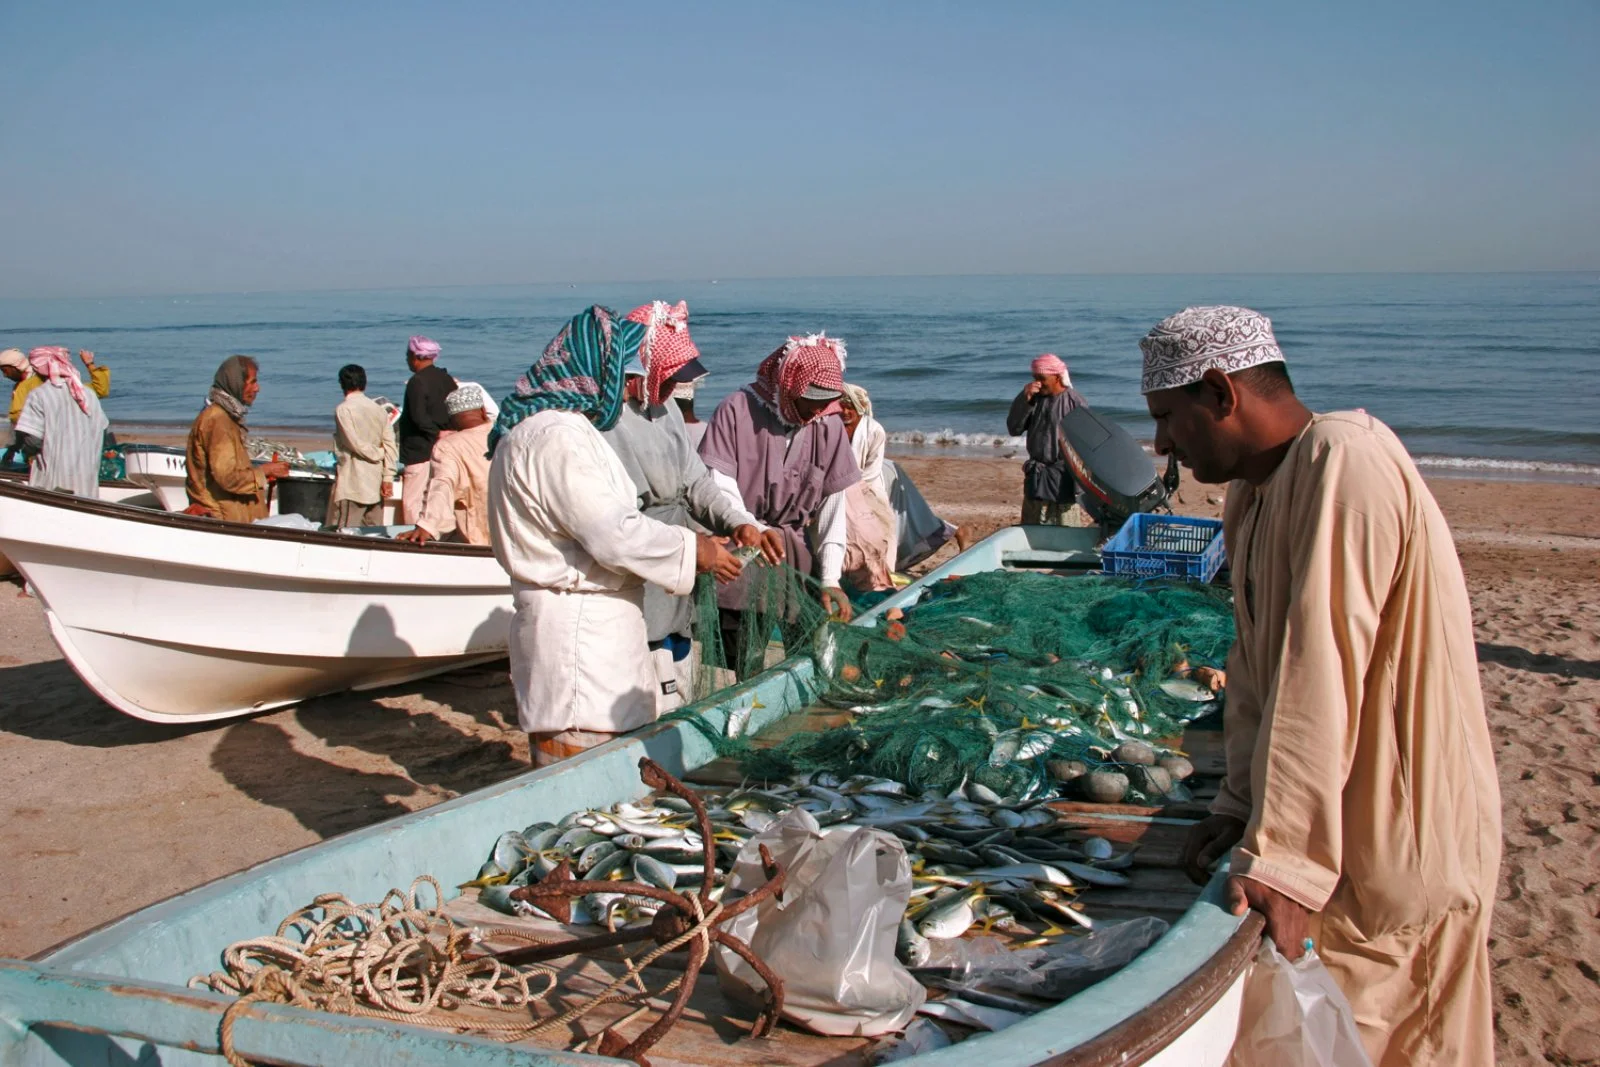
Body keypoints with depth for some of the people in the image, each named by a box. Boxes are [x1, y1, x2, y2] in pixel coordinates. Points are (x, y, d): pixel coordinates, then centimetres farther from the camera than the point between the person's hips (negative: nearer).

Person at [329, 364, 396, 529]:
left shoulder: (343, 409, -8)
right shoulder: (379, 410, 9)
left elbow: (356, 444, -15)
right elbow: (390, 445, 3)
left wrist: (378, 454, 2)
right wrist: (388, 477, 2)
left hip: (352, 483, -6)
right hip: (375, 483, 6)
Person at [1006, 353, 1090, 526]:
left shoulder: (1075, 402, -10)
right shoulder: (1035, 399, 5)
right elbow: (1014, 429, 1)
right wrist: (1024, 399, -11)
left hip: (1064, 479, -6)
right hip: (1036, 478, 6)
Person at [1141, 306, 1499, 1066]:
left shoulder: (1346, 462, -21)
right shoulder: (1253, 494, 10)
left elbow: (1320, 674, -27)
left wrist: (1285, 860, -29)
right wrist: (1241, 806, 2)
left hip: (1399, 847, -8)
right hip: (1343, 831, 9)